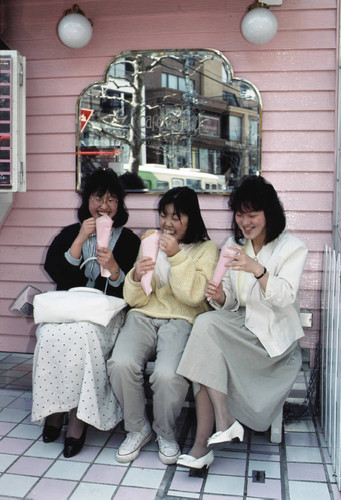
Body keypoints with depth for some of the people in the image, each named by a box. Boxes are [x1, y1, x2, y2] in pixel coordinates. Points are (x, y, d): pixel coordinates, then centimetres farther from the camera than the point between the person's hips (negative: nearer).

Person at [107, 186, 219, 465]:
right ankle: (138, 429, 0)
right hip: (144, 317, 3)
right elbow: (135, 300, 11)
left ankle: (166, 434, 2)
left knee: (168, 375, -31)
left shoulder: (206, 249, 7)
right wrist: (136, 277, -12)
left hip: (182, 320, -3)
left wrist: (176, 256, -14)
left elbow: (194, 295, -8)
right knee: (121, 363, -28)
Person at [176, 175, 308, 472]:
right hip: (241, 325, 5)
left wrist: (258, 269, -31)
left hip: (274, 336, -5)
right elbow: (230, 302, 11)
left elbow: (285, 298, -16)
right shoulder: (233, 246, 12)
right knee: (206, 323, -28)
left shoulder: (293, 248, -2)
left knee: (206, 325, -27)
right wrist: (220, 297, -13)